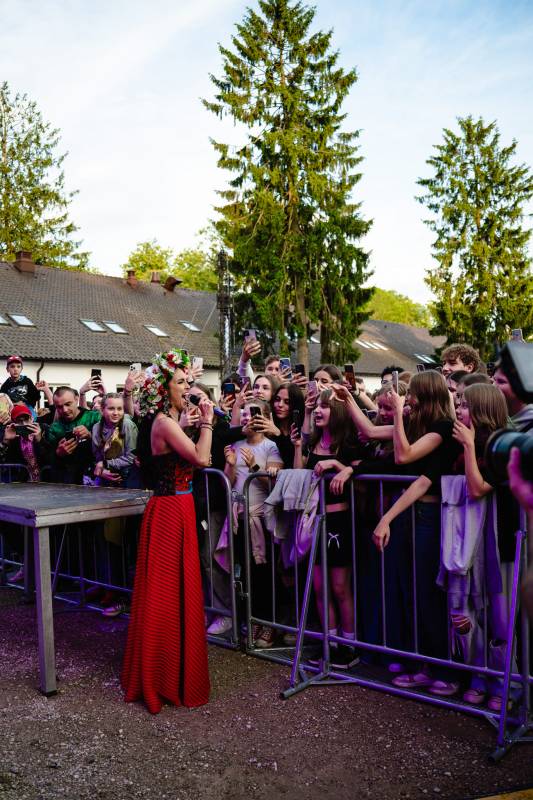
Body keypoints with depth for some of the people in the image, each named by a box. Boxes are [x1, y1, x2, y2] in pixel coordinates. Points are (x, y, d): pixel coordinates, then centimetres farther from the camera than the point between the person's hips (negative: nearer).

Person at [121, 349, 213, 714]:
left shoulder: (172, 422, 13)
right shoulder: (164, 422, -16)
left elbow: (198, 460, 10)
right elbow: (201, 458, -21)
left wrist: (203, 422, 9)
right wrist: (207, 422, -12)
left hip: (179, 510, 10)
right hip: (170, 512, -10)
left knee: (177, 592, 17)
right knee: (168, 593, 1)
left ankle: (167, 672, 32)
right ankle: (163, 678, 14)